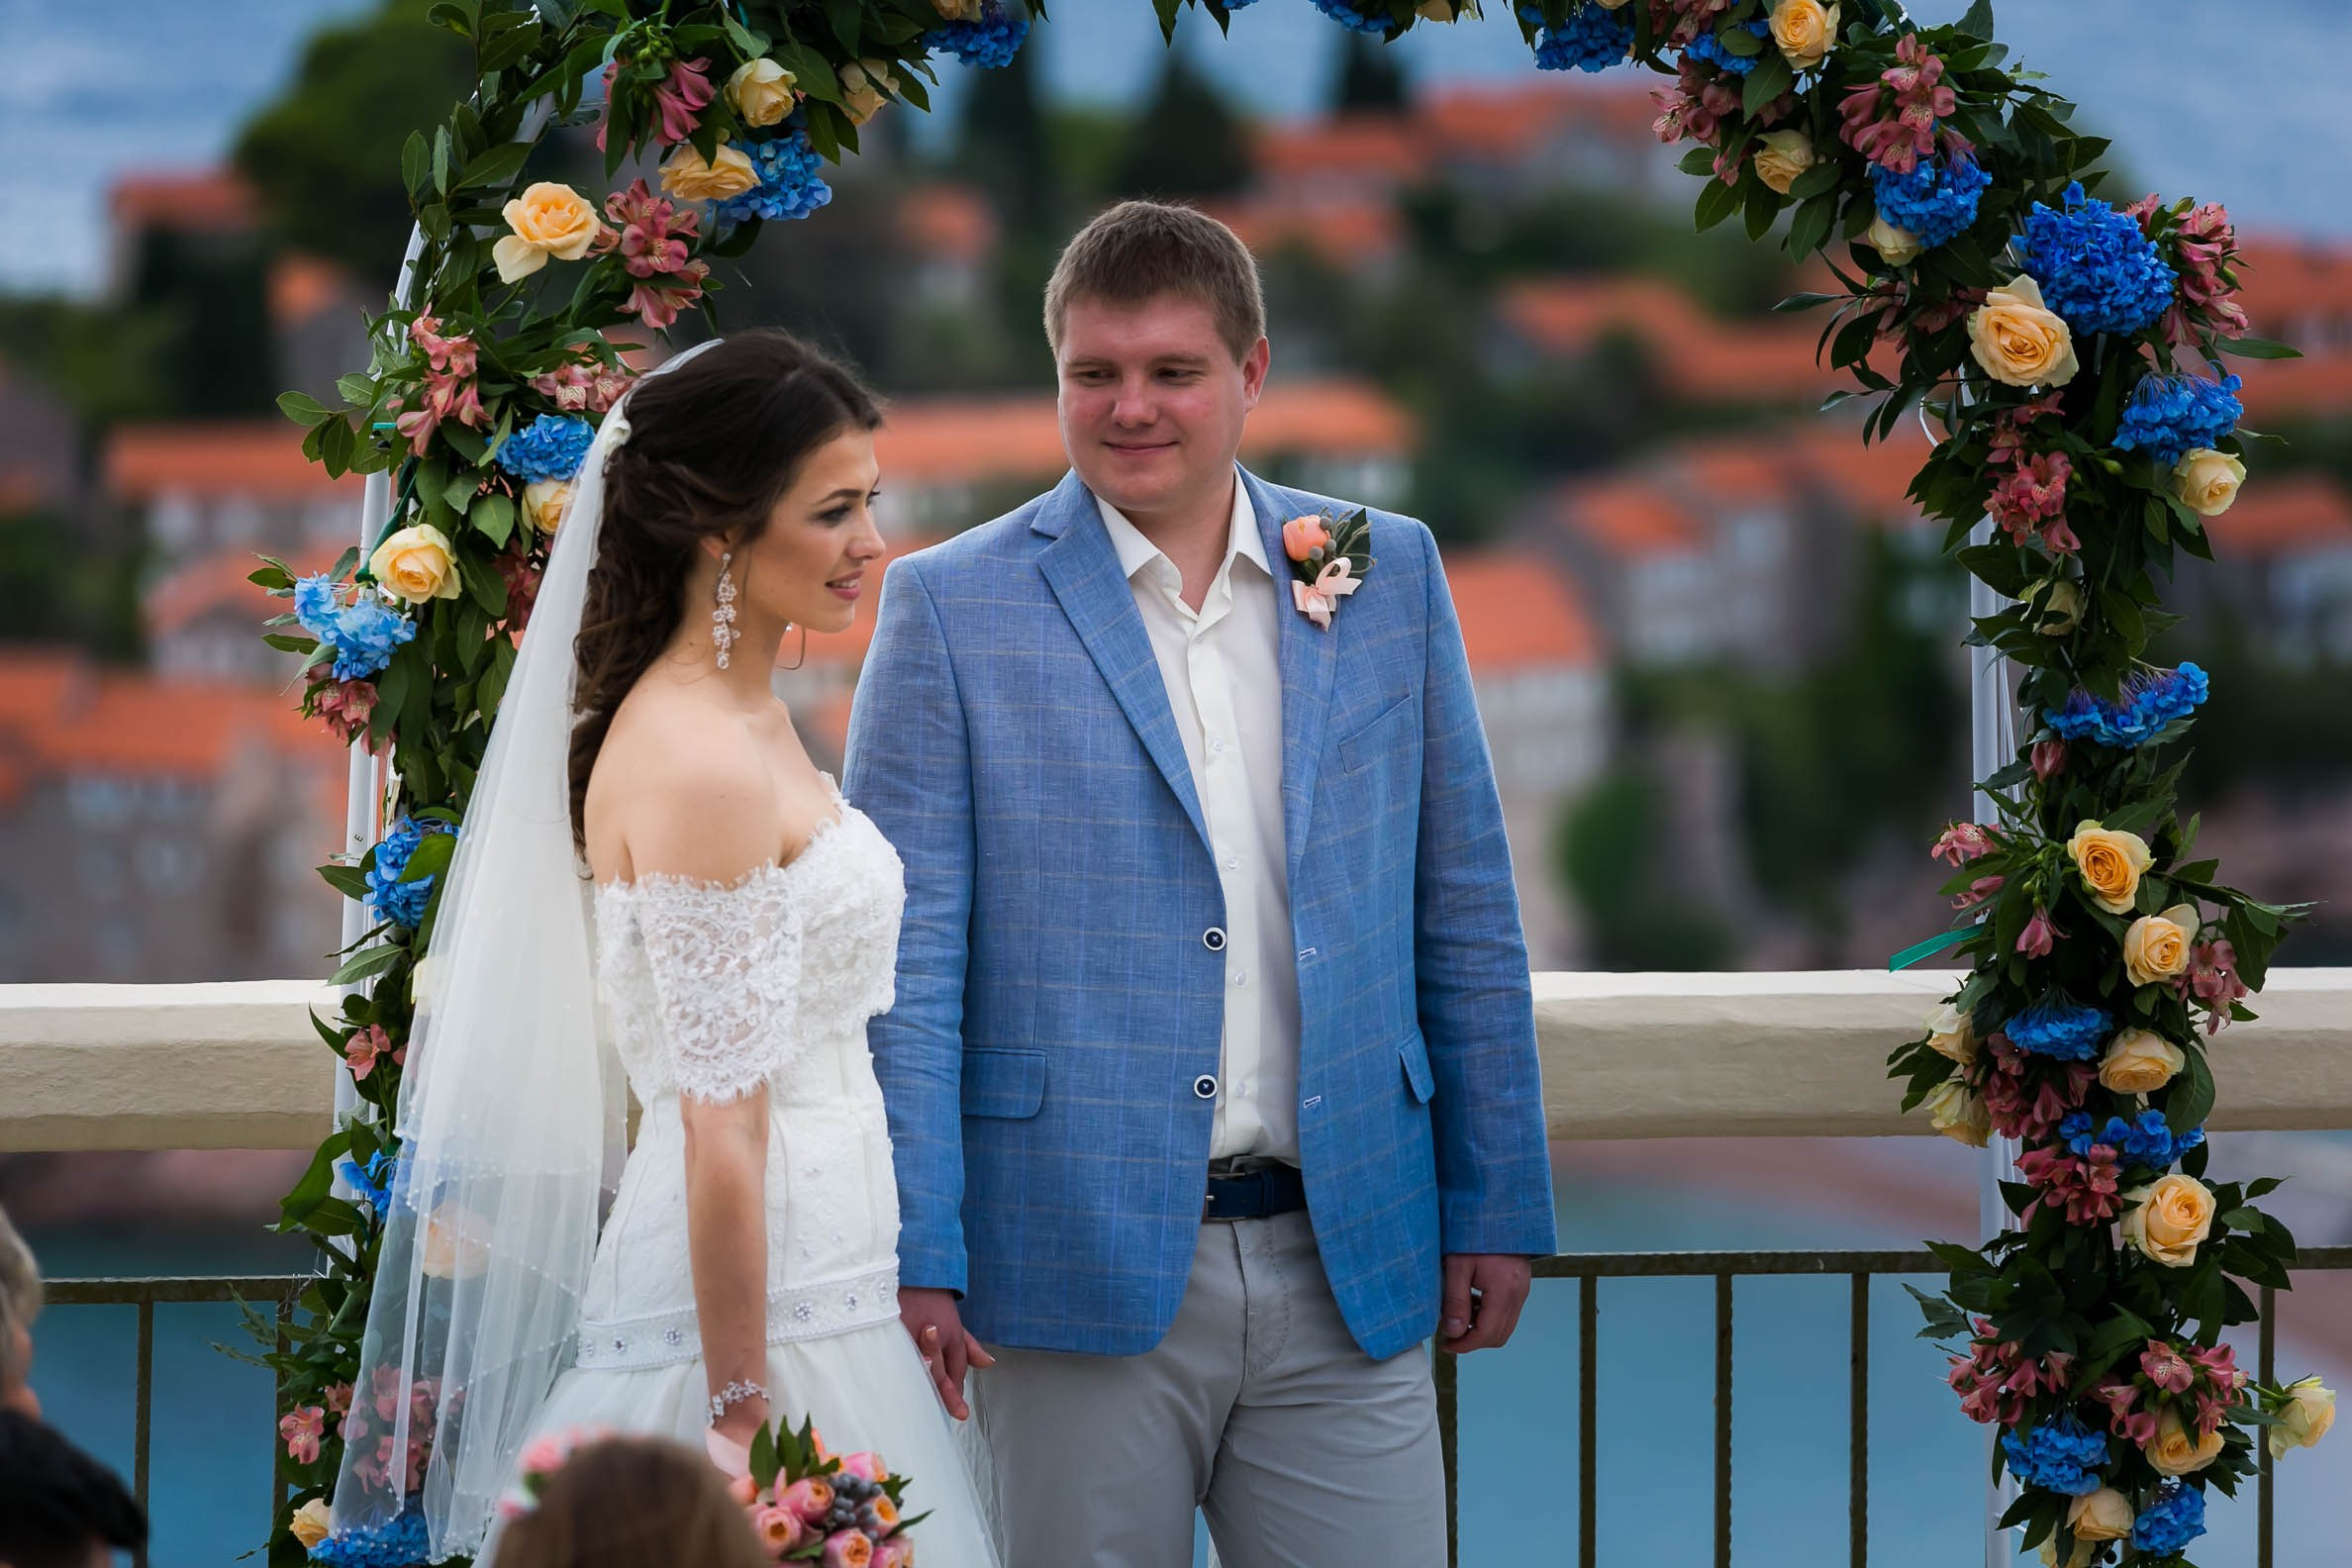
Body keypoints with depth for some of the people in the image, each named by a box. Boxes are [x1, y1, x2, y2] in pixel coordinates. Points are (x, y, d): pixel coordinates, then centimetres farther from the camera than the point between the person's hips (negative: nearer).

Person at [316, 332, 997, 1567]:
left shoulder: (743, 723, 13)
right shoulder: (702, 764, -16)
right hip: (756, 1316, -9)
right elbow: (722, 1130, -20)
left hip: (809, 1304, 9)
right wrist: (746, 1419, -21)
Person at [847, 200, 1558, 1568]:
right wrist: (913, 1256, -9)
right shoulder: (953, 609, 1)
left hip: (1346, 1273, 2)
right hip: (1080, 1274, -2)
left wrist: (1498, 1206, 10)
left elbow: (1465, 917, 13)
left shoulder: (1390, 579, 9)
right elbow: (902, 956, -2)